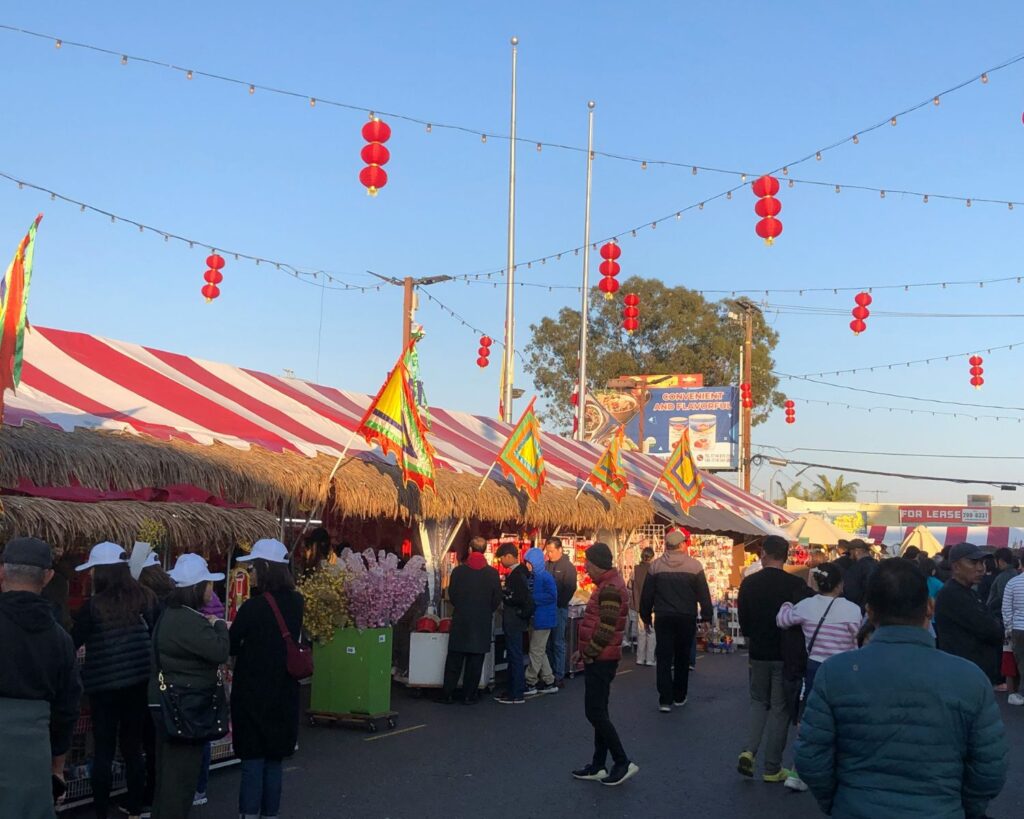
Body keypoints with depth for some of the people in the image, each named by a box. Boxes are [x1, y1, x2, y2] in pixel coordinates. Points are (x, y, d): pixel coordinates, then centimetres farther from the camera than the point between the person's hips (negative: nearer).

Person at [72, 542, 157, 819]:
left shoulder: (93, 606, -12)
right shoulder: (145, 598, -1)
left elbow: (72, 643, -4)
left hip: (104, 684, -4)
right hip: (140, 681, 4)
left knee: (103, 750, 5)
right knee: (132, 747, 13)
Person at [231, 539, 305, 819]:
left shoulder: (253, 607, -18)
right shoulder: (296, 603, 1)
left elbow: (230, 647, -10)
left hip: (254, 694, -6)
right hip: (284, 694, 6)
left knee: (253, 762, 1)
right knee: (273, 761, 15)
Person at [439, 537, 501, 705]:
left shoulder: (458, 571, -6)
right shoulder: (492, 573, -6)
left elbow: (451, 595, 2)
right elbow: (497, 599, -1)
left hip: (460, 620, 1)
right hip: (483, 622, 0)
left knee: (454, 660, 9)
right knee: (475, 661, 7)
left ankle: (448, 694, 11)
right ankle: (469, 695, 10)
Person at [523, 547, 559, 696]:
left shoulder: (546, 577, -15)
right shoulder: (532, 577, 9)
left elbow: (551, 596, -22)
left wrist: (532, 598, -21)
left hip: (543, 618, -9)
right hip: (535, 618, 9)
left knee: (536, 651, -3)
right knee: (540, 652, 14)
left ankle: (530, 684, 4)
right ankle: (549, 682, 22)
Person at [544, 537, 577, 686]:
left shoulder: (568, 566, -4)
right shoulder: (546, 565, 12)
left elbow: (570, 589, -11)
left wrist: (559, 604, -15)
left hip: (559, 609, -6)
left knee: (558, 644, -3)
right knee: (548, 644, 8)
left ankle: (559, 677, 1)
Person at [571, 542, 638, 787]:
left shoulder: (610, 588, -19)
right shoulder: (607, 585, 15)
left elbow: (606, 628, -24)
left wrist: (589, 652, -15)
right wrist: (585, 650, 14)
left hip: (601, 659, -11)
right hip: (598, 658, 11)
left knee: (595, 712, -8)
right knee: (598, 712, 13)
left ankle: (623, 763, -2)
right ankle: (598, 767, 19)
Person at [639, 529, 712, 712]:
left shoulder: (656, 566, -2)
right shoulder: (694, 565, -7)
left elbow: (647, 595, 2)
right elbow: (704, 594, -5)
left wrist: (646, 617, 13)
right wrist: (706, 617, 3)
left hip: (663, 618, 0)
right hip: (687, 618, 0)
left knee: (664, 658, 3)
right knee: (682, 658, 14)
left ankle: (665, 700, -3)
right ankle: (679, 697, 21)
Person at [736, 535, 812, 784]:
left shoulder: (749, 583, -4)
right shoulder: (796, 585, -15)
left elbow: (743, 619, 5)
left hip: (758, 652, 3)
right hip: (786, 654, -3)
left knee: (759, 701, 20)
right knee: (780, 708, 7)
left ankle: (749, 750, 1)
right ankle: (772, 768, 11)